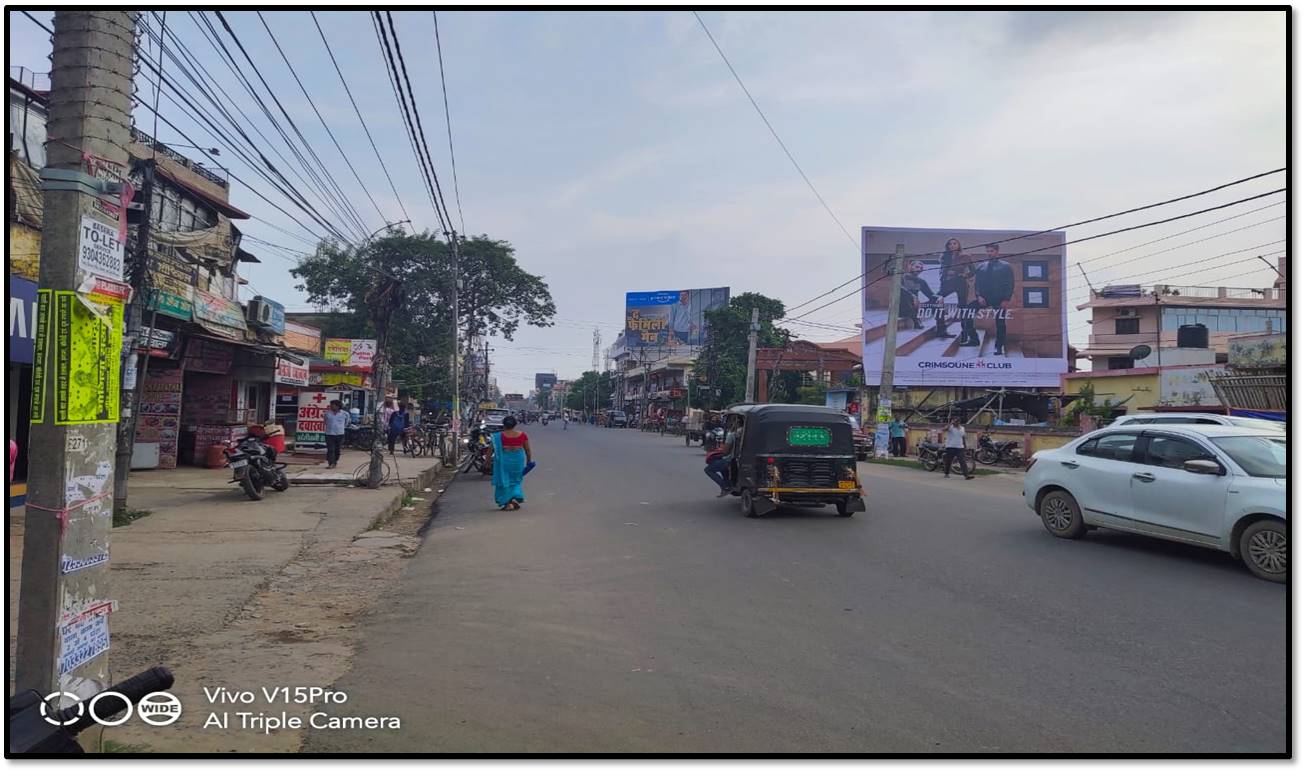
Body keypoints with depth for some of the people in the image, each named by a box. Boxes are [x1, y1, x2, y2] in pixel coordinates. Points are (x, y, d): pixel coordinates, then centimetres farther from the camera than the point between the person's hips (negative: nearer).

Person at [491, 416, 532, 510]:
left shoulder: (499, 436, -8)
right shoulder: (522, 434, -3)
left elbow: (493, 449, -6)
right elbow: (527, 449, 3)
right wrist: (529, 460, 16)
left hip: (504, 459, -2)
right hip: (518, 459, 2)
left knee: (504, 481, 10)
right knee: (515, 480, 20)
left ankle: (507, 503, 8)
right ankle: (516, 497, 2)